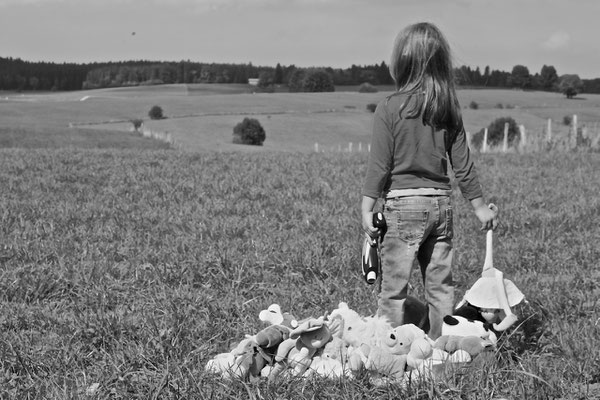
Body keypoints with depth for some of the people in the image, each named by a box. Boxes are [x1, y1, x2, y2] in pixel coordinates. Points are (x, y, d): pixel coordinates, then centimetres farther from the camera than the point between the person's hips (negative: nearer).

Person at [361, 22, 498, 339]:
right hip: (441, 202, 4)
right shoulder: (449, 109, 3)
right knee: (440, 284, 12)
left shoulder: (389, 108, -9)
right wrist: (479, 206, 17)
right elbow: (462, 163, 7)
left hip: (402, 203, -4)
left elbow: (379, 164, -9)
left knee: (393, 286, 2)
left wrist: (367, 207, -3)